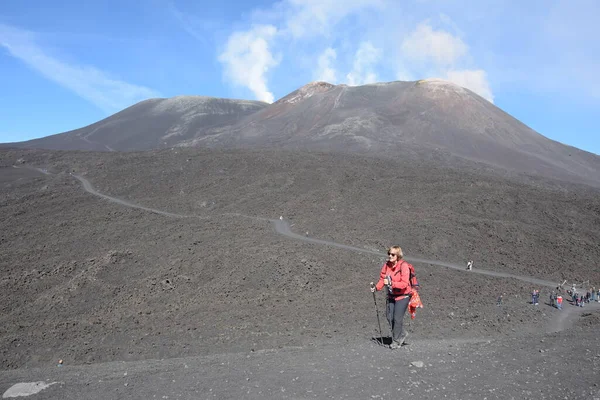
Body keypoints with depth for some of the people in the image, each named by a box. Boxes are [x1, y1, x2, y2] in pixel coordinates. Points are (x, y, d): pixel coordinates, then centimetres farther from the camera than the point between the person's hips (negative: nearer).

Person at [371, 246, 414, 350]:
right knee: (390, 318, 5)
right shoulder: (387, 265, 1)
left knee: (397, 319, -7)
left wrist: (391, 283, -34)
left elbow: (404, 284, -24)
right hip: (391, 295, 6)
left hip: (402, 296, -6)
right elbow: (382, 278, 6)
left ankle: (396, 341, 11)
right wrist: (376, 287, -12)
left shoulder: (404, 266, -18)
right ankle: (402, 334, 29)